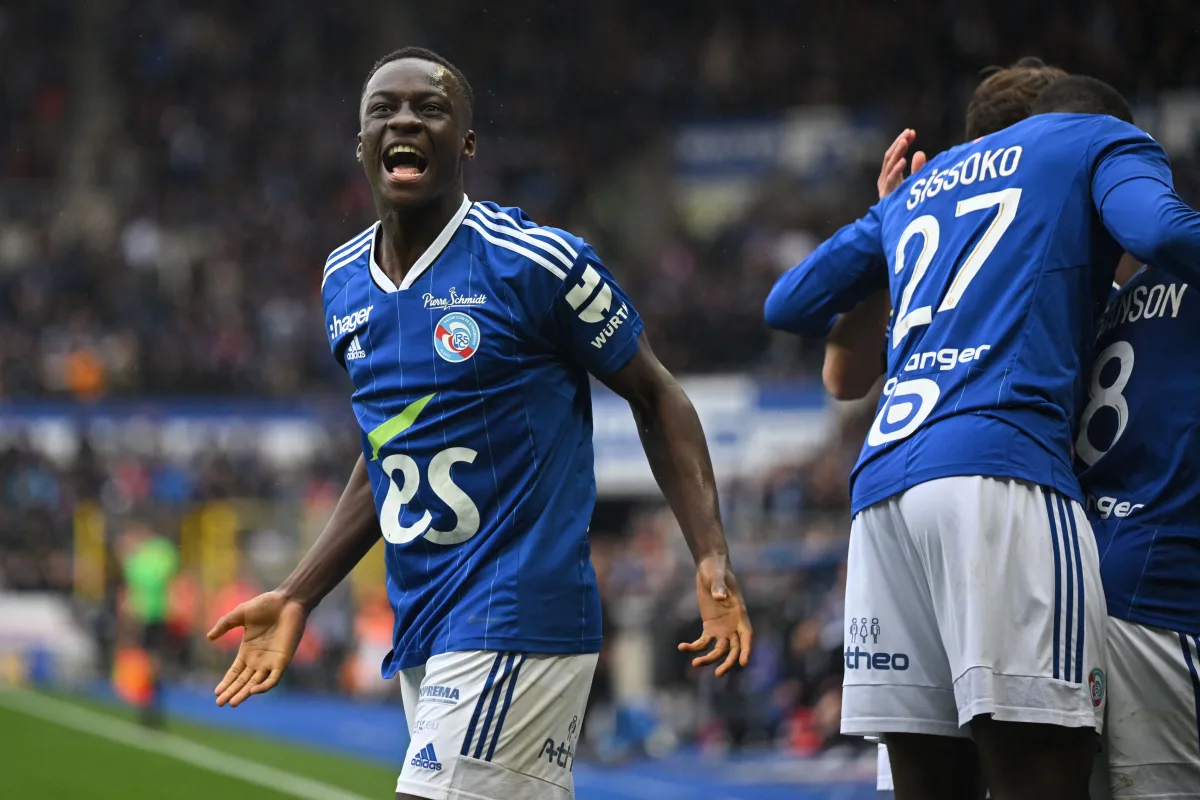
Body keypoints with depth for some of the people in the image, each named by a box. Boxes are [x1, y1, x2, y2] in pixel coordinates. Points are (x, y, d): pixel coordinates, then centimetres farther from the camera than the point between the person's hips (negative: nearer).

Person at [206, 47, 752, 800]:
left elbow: (655, 397, -1)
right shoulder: (343, 281, 11)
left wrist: (711, 558, -12)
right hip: (421, 628, 7)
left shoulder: (537, 262, -9)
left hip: (515, 622, -7)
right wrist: (297, 599, 18)